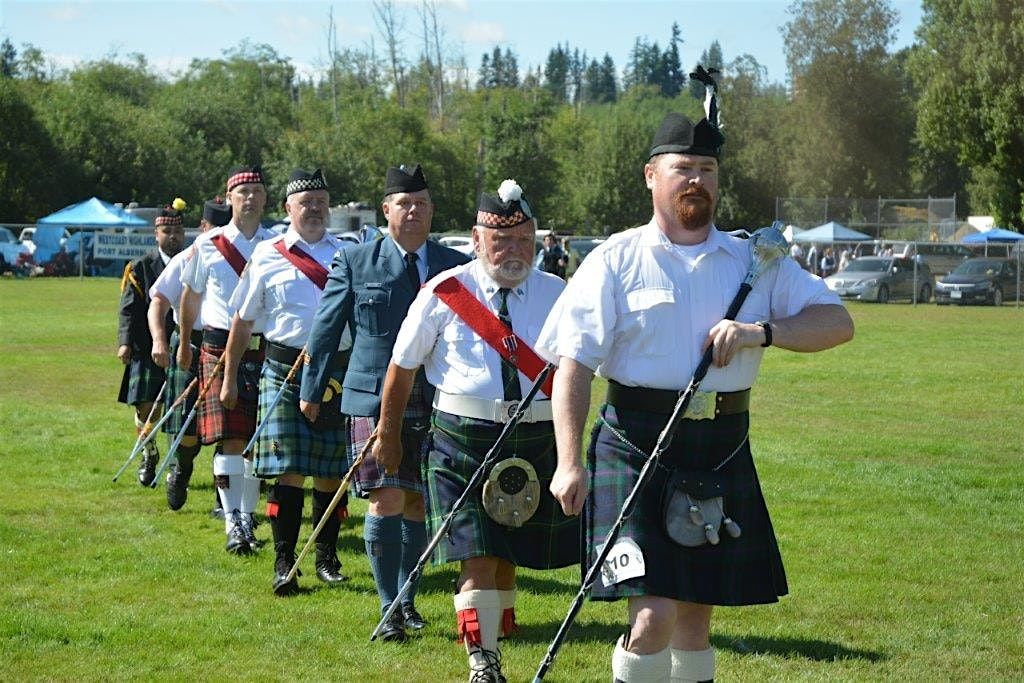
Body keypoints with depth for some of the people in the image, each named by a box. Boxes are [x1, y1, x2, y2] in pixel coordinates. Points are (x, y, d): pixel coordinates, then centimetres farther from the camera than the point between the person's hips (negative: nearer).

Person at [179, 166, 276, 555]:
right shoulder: (207, 245, 5)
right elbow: (191, 296, 18)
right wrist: (184, 344, 24)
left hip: (266, 348, 2)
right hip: (220, 347, -2)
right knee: (229, 438, -9)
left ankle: (248, 515, 20)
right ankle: (233, 526, -9)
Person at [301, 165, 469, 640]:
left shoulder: (456, 267, 8)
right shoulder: (355, 262, 3)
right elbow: (325, 329, 8)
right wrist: (311, 390, 9)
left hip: (436, 405, 3)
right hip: (374, 400, -2)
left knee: (420, 506, 9)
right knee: (386, 502, -10)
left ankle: (407, 598, 25)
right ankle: (389, 609, -1)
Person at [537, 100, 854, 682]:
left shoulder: (757, 262, 9)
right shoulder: (616, 261, 0)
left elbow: (837, 322, 3)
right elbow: (574, 363, -4)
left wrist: (762, 332, -14)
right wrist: (569, 461, -14)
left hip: (723, 455, 4)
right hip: (636, 451, -3)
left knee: (697, 614, 12)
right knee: (654, 616, -14)